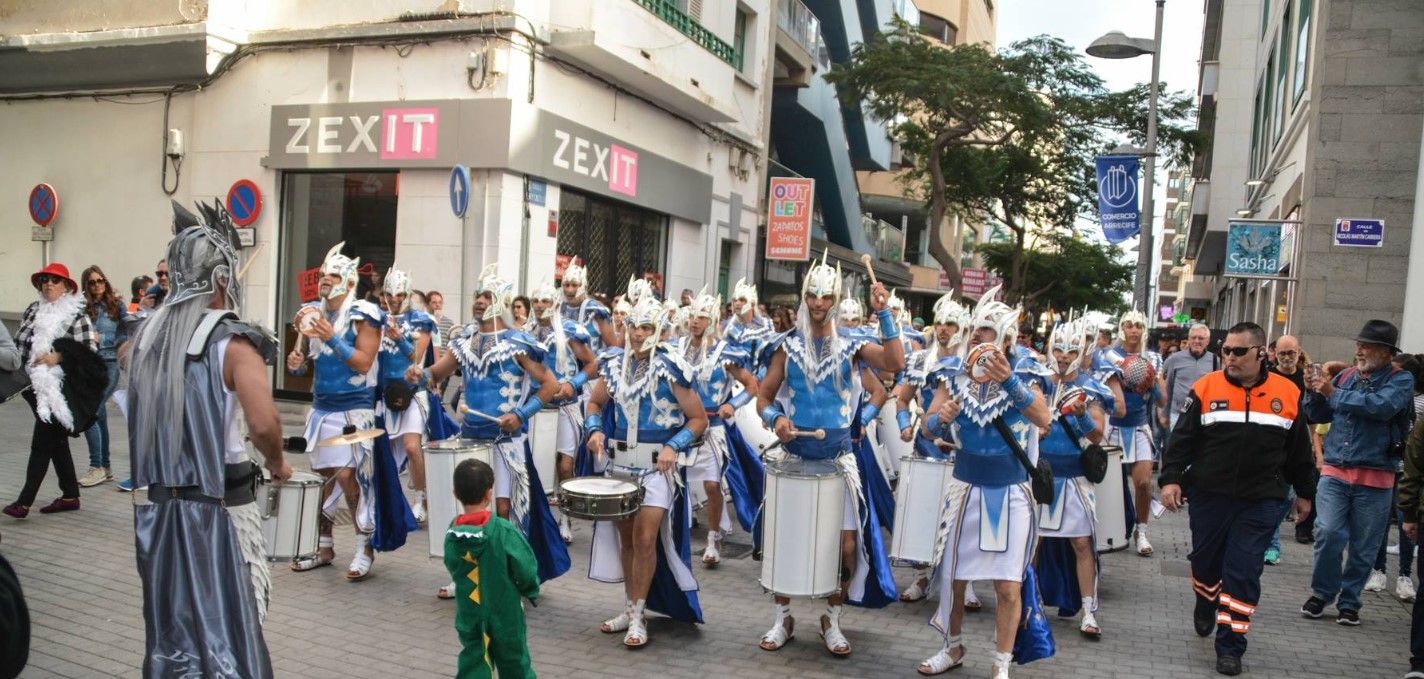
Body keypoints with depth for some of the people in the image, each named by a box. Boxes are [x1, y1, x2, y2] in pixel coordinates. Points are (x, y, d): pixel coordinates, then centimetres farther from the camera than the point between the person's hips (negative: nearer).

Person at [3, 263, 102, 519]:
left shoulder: (76, 315, -6)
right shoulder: (32, 310, 12)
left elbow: (90, 351, -11)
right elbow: (18, 342, 15)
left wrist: (59, 357, -18)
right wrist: (21, 372, 5)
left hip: (59, 390, -7)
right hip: (37, 387, 7)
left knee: (42, 443, -6)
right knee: (56, 442, 12)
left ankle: (24, 501, -3)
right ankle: (70, 495, 21)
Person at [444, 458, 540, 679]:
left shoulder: (451, 533, -10)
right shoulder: (505, 531, -22)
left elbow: (453, 569, 2)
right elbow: (526, 571, -17)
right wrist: (531, 591, 3)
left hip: (469, 615, 3)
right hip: (505, 613, -3)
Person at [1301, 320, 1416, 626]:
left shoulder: (1401, 380, -2)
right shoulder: (1346, 376, 8)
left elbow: (1381, 406, -22)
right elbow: (1319, 416, 12)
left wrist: (1334, 394, -20)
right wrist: (1314, 392, -6)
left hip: (1374, 478, -2)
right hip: (1335, 472, 2)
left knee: (1363, 546, 7)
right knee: (1328, 532, -10)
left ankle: (1349, 602, 22)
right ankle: (1322, 593, 9)